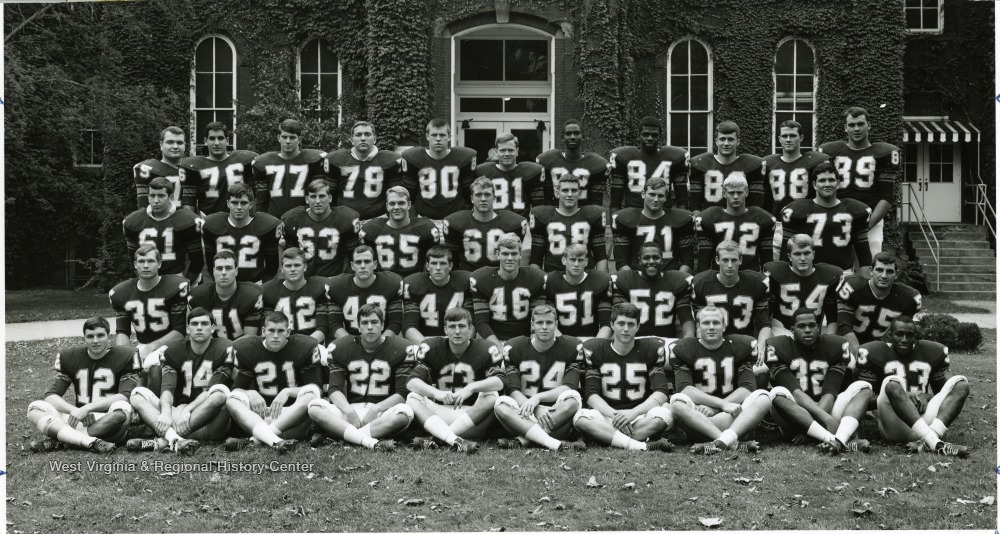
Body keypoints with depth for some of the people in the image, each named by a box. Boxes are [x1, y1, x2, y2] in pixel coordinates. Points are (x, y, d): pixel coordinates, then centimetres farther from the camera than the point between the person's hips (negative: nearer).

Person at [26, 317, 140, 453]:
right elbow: (50, 395, 1)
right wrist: (75, 410, -17)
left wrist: (87, 408, -20)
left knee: (122, 409, -36)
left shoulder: (125, 357, -1)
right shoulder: (70, 357, 7)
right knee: (35, 408, -16)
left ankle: (57, 441, -31)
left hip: (109, 423, -3)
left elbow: (125, 396, -12)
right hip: (79, 421, 3)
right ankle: (91, 442, -39)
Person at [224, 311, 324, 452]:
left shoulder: (304, 347, -1)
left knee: (310, 398, -32)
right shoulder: (247, 349, 3)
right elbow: (238, 389, 5)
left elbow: (314, 388, -3)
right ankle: (276, 441, -49)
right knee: (232, 401, -25)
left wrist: (287, 392, -20)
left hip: (294, 412, -2)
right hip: (261, 410, 2)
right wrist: (250, 394, -18)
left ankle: (255, 439, -39)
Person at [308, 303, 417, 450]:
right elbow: (335, 389, 1)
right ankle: (372, 442, -39)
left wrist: (376, 409, -18)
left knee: (404, 413, -37)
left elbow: (403, 393, -4)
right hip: (350, 408, 2)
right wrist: (349, 411, -18)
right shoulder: (340, 348, 8)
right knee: (315, 408, -26)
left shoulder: (400, 349, 1)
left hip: (382, 412, -2)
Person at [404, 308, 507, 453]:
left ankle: (436, 440, -34)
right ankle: (456, 441, -46)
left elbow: (500, 380, -17)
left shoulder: (486, 350, -2)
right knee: (413, 398, -22)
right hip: (440, 411, 1)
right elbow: (412, 381, -9)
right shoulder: (431, 348, 2)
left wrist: (471, 388, -35)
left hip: (473, 413, -1)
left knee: (491, 397, -29)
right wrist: (436, 393, -30)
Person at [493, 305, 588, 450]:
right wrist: (536, 410, -23)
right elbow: (513, 390, -5)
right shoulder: (514, 348, 4)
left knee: (572, 401, -31)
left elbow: (570, 387, -8)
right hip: (525, 416, 1)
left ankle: (521, 440, -32)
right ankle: (557, 444, -45)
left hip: (558, 416, 0)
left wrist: (537, 398, -21)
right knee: (500, 405, -30)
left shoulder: (571, 347, 3)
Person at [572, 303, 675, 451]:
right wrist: (614, 415, -21)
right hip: (607, 415, 0)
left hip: (641, 419, 0)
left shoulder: (651, 349, 5)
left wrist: (634, 412, -21)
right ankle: (642, 446, -40)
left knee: (664, 415, -31)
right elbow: (591, 394, -3)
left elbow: (661, 393, -5)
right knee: (581, 417, -32)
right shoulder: (595, 350, 5)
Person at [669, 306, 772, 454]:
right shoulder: (684, 349, 5)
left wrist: (714, 408, -16)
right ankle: (733, 443, -48)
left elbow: (747, 388, -2)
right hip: (698, 414, -1)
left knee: (763, 398, -24)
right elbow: (684, 388, -10)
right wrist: (723, 404, -21)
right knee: (677, 402, -31)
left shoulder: (741, 346, 9)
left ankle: (721, 442, -48)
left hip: (734, 416, 2)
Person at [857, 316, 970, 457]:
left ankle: (927, 443, -34)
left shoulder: (932, 352, 15)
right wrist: (901, 398, -15)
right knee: (892, 383, -31)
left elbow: (944, 393, 21)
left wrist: (926, 397, -3)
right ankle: (936, 444, -46)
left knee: (960, 383, -12)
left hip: (924, 422, 4)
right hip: (894, 428, -4)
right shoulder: (876, 353, 4)